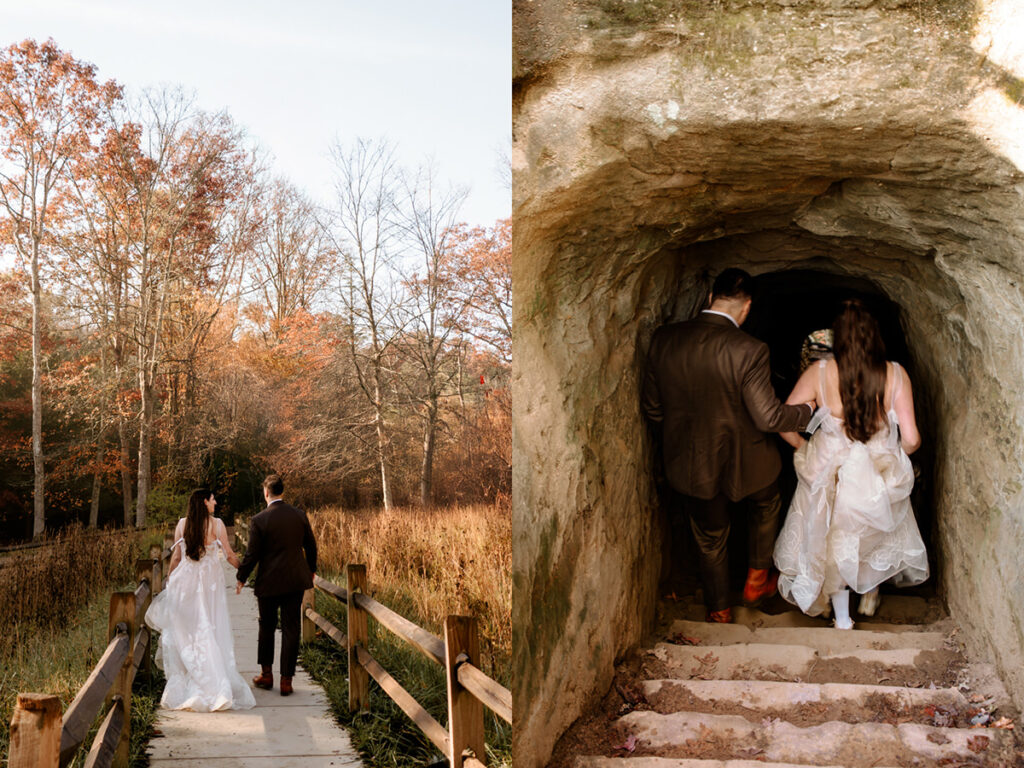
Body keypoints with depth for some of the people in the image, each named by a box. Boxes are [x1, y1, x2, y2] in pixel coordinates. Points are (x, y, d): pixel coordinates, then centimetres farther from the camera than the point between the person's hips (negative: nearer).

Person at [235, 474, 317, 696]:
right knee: (291, 630, 6)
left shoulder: (259, 520, -12)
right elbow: (311, 546, 8)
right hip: (296, 580, 2)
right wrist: (311, 570, 24)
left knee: (266, 627, 16)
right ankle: (286, 680, 8)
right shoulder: (299, 515, -1)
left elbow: (252, 554, -9)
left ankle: (266, 674, 25)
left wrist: (241, 579, 6)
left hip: (269, 582, -2)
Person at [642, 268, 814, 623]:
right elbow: (769, 417, -21)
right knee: (766, 503, 33)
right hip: (742, 461, -3)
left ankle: (718, 610, 44)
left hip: (689, 465, 3)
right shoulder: (748, 351, -25)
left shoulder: (663, 339, -12)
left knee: (710, 538, 25)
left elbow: (653, 407, -3)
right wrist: (810, 411, -2)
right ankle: (757, 580, 43)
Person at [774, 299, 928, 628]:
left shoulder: (820, 372, -18)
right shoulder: (895, 375, -16)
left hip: (829, 474, -1)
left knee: (833, 543, 23)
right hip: (880, 476, 1)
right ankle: (869, 597, 52)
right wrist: (894, 453, 7)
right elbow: (911, 439, -16)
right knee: (877, 534, 31)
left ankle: (843, 619, 34)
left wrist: (804, 447, 4)